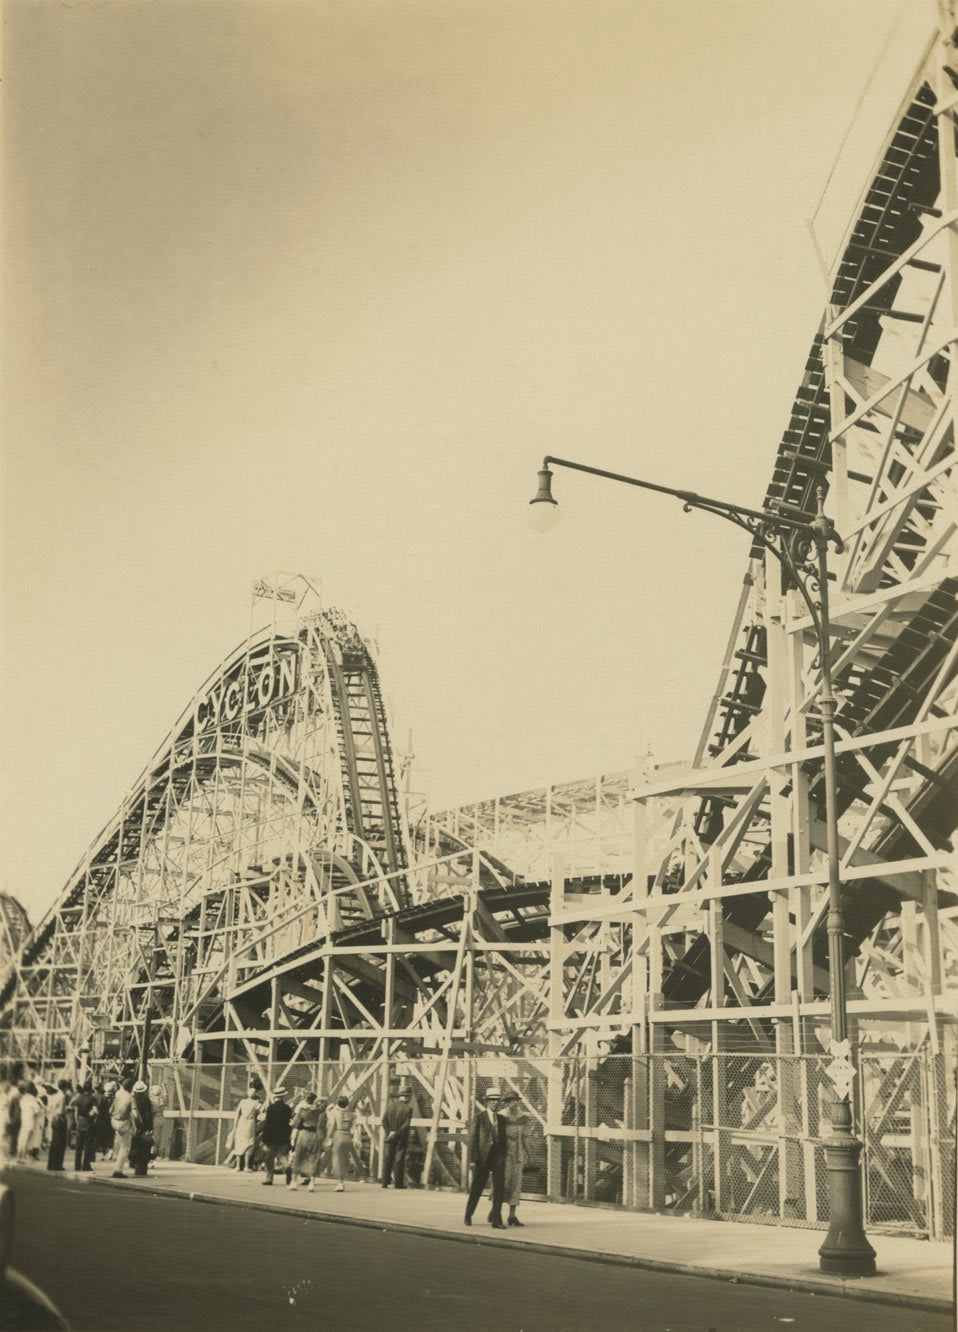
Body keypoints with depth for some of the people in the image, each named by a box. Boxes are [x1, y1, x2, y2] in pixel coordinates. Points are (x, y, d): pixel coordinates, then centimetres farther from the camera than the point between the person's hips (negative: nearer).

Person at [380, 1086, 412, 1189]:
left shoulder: (391, 1105, 1)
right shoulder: (408, 1108, -10)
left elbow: (384, 1120, -4)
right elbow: (407, 1124, -17)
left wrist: (389, 1132, -8)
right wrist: (397, 1133, -14)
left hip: (390, 1137, 3)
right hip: (401, 1138, -3)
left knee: (387, 1159, 7)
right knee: (399, 1160, 4)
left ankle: (385, 1182, 6)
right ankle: (398, 1183, 6)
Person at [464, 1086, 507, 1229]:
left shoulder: (502, 1119, 13)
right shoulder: (479, 1118, 0)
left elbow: (504, 1139, 13)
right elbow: (472, 1138, -4)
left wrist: (504, 1158, 6)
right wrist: (473, 1159, -10)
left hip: (498, 1156, 3)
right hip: (483, 1157, -3)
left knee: (499, 1188, -5)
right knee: (477, 1188, 8)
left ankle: (495, 1219, -1)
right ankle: (468, 1215, 27)